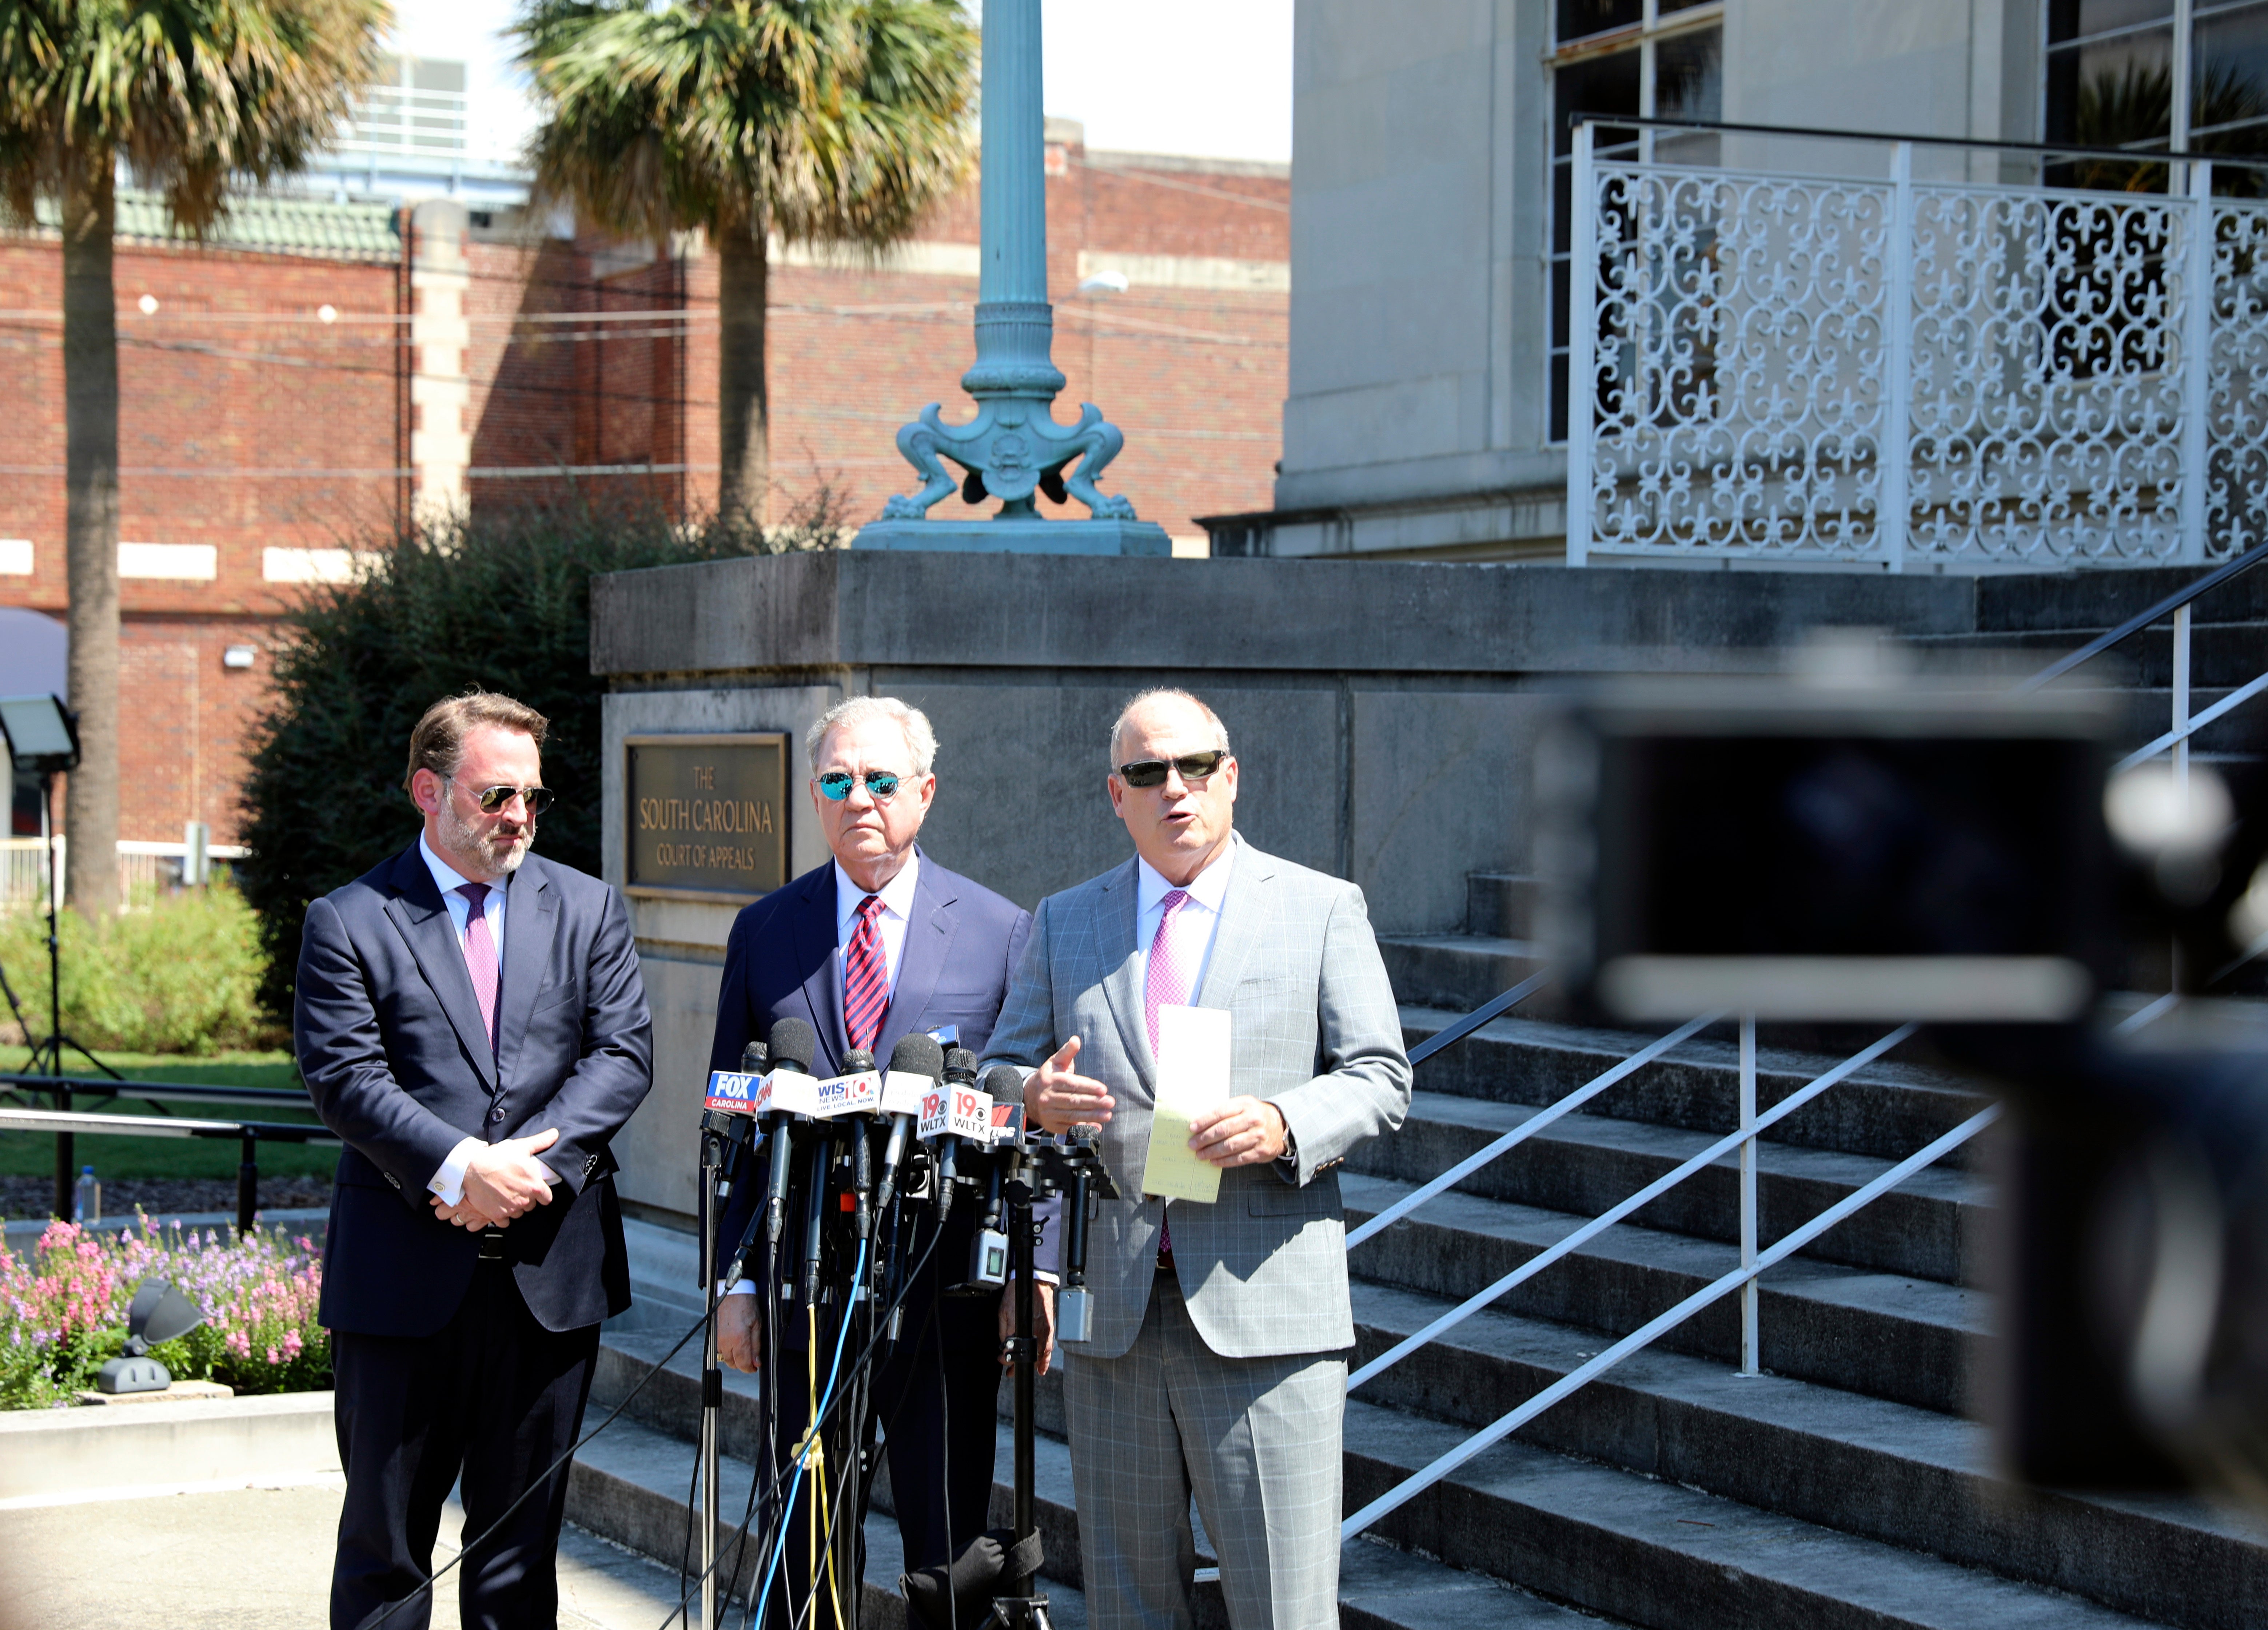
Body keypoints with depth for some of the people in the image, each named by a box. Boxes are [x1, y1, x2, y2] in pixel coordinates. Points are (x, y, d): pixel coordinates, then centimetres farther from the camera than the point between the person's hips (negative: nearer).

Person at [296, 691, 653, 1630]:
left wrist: (532, 1166, -14)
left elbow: (622, 1055, 0)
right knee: (384, 1535, 5)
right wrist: (461, 1169, -20)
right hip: (402, 1274, -2)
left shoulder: (588, 911, 9)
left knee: (522, 1533, 9)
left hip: (550, 1270, 3)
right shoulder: (349, 922, 0)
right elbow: (346, 1080, -9)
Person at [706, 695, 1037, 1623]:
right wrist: (734, 1282, 1)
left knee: (952, 1553, 5)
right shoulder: (765, 934, 7)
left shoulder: (1000, 932, 2)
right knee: (804, 1553, 7)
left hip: (948, 1295, -1)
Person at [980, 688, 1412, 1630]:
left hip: (1263, 1311, -3)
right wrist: (1035, 1101, -10)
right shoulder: (1062, 923, 15)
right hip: (1111, 1316, 3)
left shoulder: (1322, 909, 7)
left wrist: (1287, 1124, -18)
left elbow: (1380, 1078, 3)